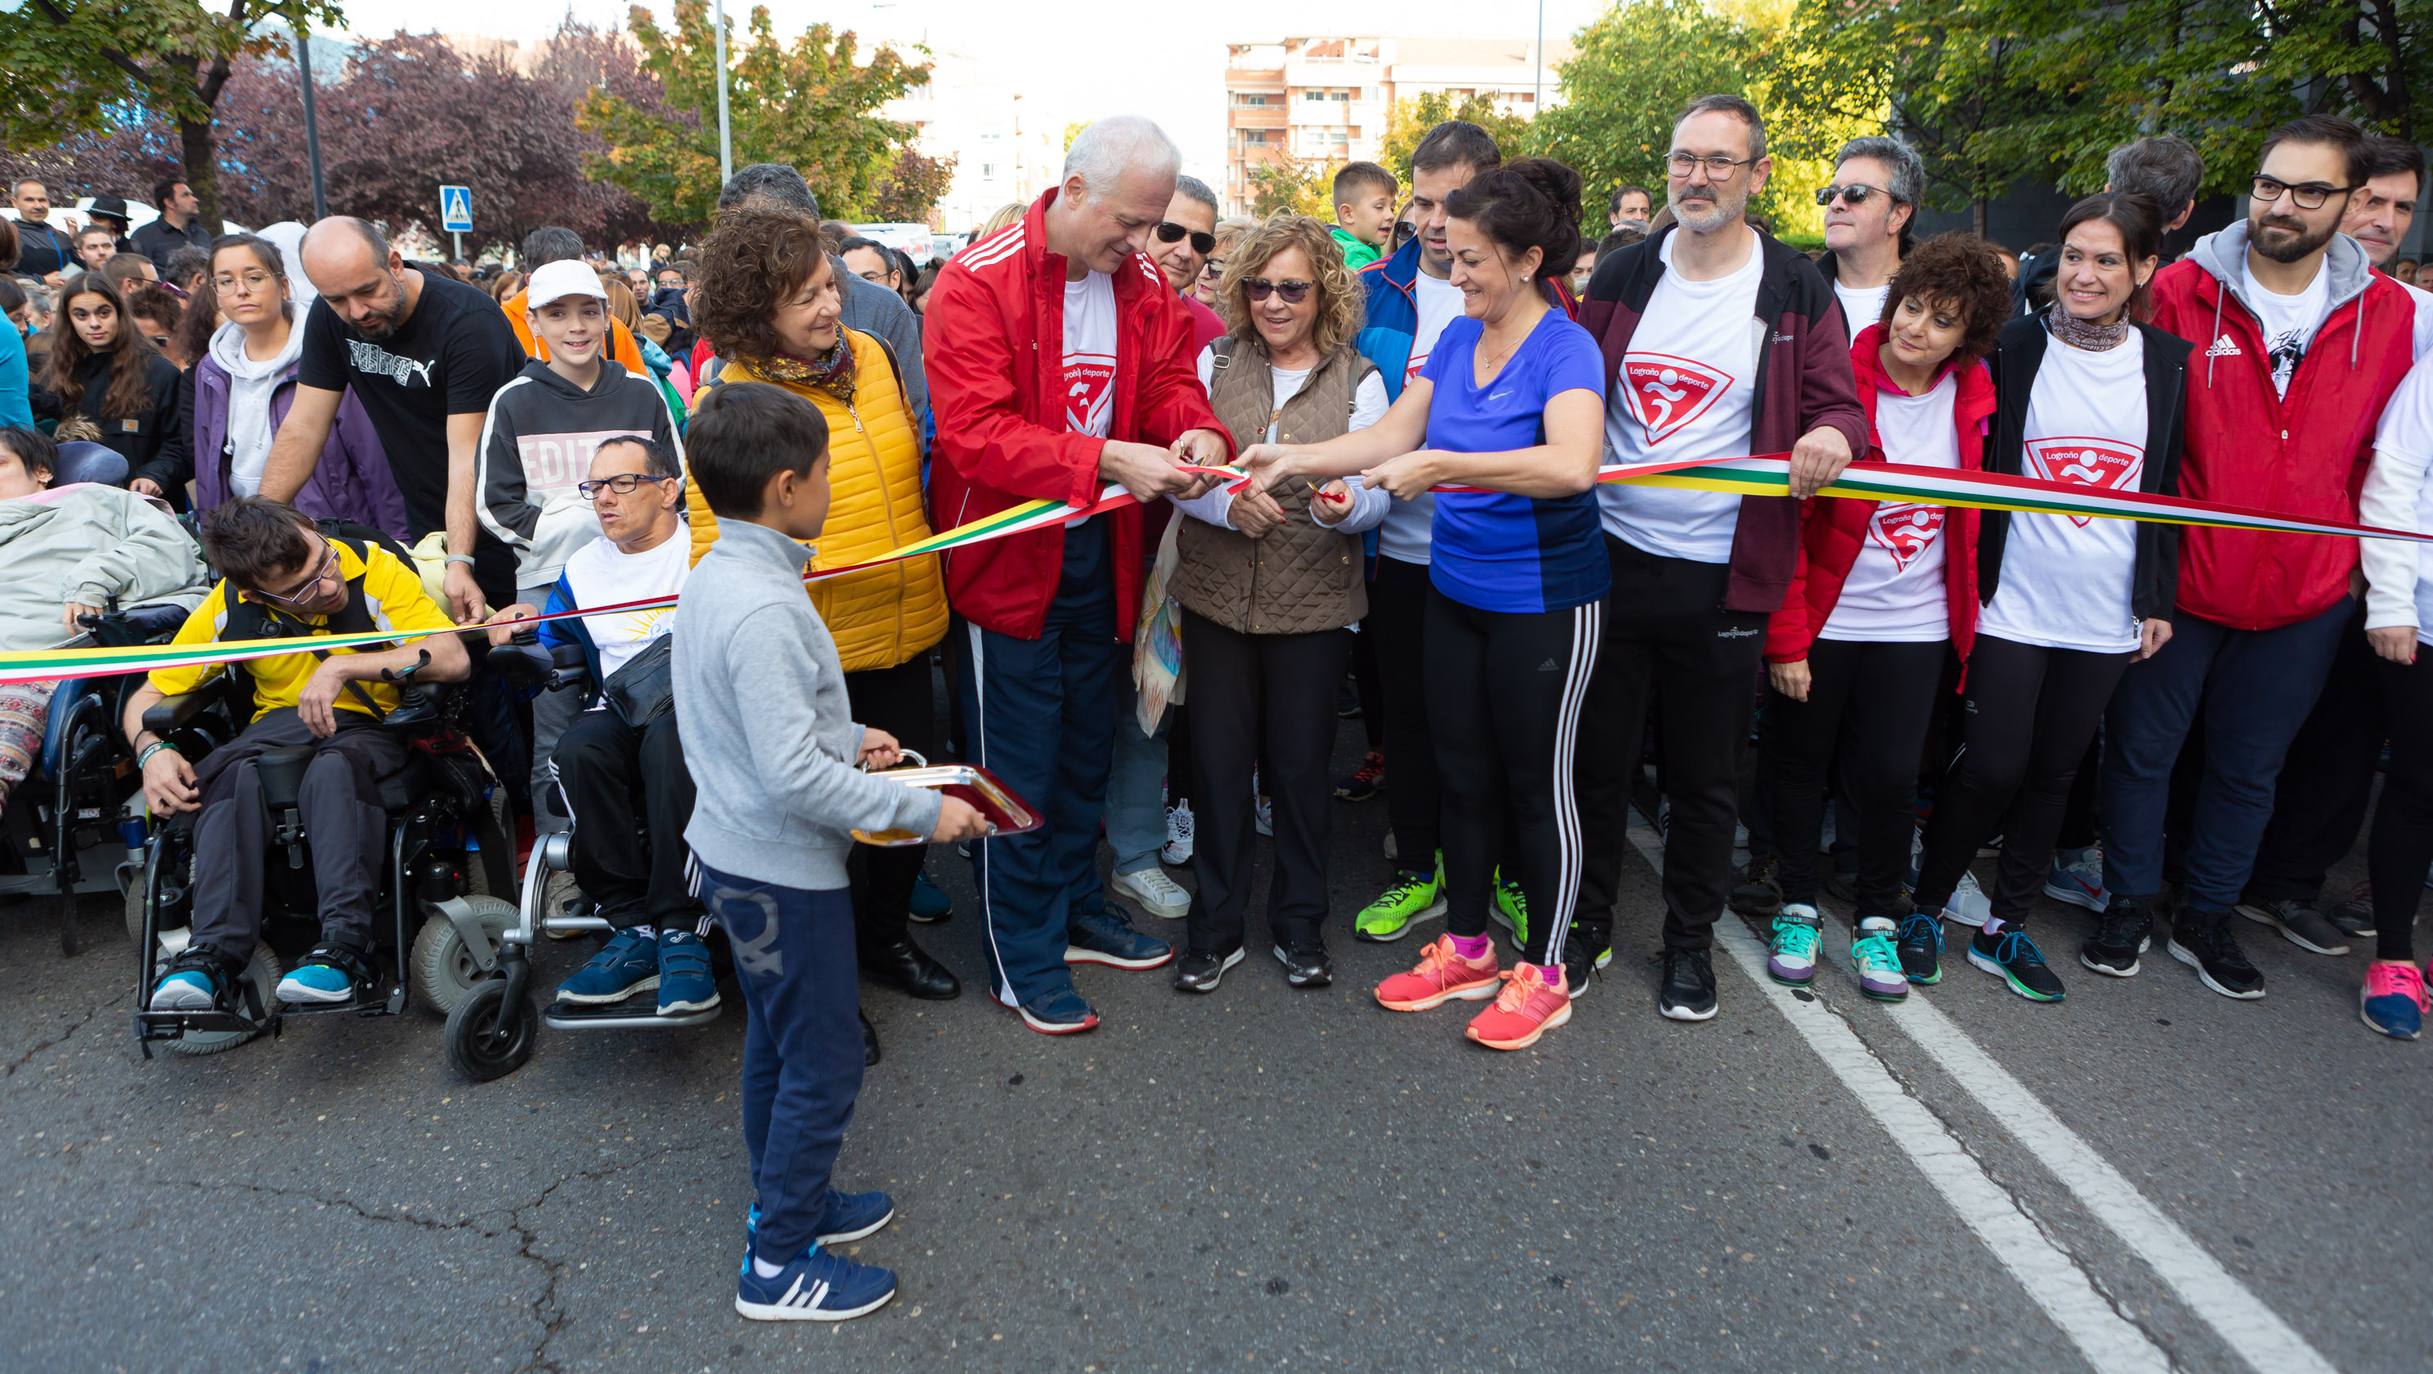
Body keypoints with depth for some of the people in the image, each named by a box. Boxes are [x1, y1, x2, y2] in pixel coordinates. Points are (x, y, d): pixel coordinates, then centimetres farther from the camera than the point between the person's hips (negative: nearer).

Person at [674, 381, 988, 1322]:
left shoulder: (711, 576, 2)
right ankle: (780, 1264, 19)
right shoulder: (765, 609, -28)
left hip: (732, 853, 10)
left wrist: (847, 736, 11)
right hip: (783, 871, -10)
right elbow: (794, 777, -30)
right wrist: (922, 809, -23)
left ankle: (786, 1200, 41)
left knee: (775, 1040, 23)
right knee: (824, 1062, 5)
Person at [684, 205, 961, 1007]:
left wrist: (936, 581, 19)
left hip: (904, 632, 6)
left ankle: (885, 934, 42)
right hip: (813, 653, -5)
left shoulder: (870, 355, 4)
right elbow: (715, 542, -11)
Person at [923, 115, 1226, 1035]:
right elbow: (974, 432, -24)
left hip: (1099, 551, 7)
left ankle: (1075, 910, 38)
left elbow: (1170, 382, 8)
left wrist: (1193, 430, -17)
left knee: (1086, 747, 19)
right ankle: (1021, 957, 18)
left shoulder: (1143, 285, 4)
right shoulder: (978, 283, -16)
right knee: (1017, 765, 3)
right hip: (1008, 552, -6)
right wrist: (1105, 458, -33)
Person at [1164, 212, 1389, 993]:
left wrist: (1346, 504, -23)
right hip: (1216, 595, 1)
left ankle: (1299, 924, 26)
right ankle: (1216, 926, 22)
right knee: (1218, 760, 6)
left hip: (1315, 604, -1)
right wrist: (1227, 502, -19)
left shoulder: (1358, 379, 3)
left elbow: (1375, 493, -1)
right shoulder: (1213, 363, 5)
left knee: (1300, 762, 8)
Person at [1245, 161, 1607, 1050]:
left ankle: (1547, 972, 23)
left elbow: (1572, 465, -36)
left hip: (1543, 602, -7)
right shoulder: (1457, 338, 4)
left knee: (1538, 782, 5)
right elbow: (1391, 435, 5)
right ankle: (1466, 950, 32)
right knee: (1462, 773, 15)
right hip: (1455, 588, 7)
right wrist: (1295, 461, -6)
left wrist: (1439, 466, -36)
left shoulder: (1565, 350, -18)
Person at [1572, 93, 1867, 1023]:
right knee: (1598, 757, 11)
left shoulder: (1795, 292, 0)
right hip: (1611, 555, 2)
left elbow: (1840, 404, 2)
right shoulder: (1622, 277, 7)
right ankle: (1586, 920, 30)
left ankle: (1690, 941, 29)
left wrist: (1835, 433, -21)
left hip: (1723, 578, -2)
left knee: (1705, 777, 10)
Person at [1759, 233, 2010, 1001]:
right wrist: (1785, 636, -14)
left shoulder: (1972, 399, 0)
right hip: (1822, 620, -2)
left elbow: (1971, 513, 14)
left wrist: (1966, 614, 9)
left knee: (1890, 773, 2)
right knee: (1799, 764, 8)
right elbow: (1786, 514, -13)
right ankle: (1798, 911, 27)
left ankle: (1878, 922, 23)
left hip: (1914, 627, 3)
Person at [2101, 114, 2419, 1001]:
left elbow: (2375, 455, 11)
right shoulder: (2182, 291, -8)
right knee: (2143, 749, 8)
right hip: (2180, 580, -2)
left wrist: (2349, 554, 7)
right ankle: (2129, 905, 26)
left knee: (2249, 767, 14)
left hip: (2306, 594, 3)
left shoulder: (2387, 314, 0)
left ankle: (2208, 918, 31)